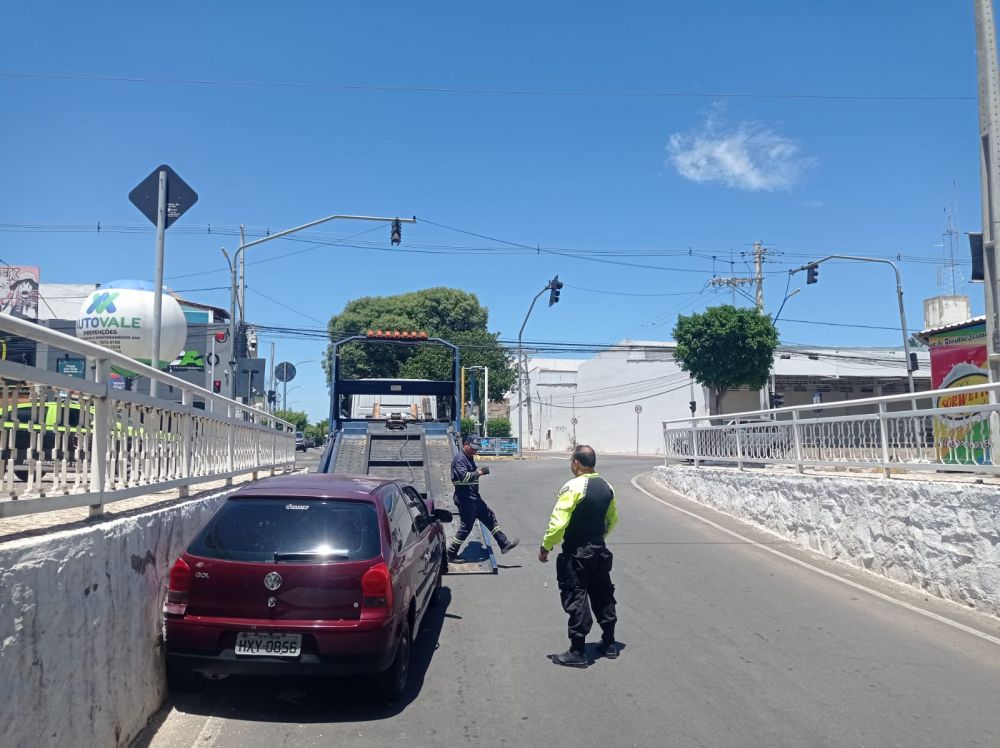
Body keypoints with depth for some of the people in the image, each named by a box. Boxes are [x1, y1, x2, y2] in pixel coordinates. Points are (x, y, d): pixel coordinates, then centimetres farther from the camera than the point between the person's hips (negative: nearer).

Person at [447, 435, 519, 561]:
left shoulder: (469, 458, 17)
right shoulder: (460, 458, -15)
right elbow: (463, 476, -27)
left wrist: (478, 471, 12)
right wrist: (479, 473, -21)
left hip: (474, 497, 11)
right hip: (465, 499, -11)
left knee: (489, 517, 11)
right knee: (466, 526, -4)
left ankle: (504, 544, 17)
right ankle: (451, 554, 7)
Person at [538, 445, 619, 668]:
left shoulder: (573, 486, -19)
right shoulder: (606, 487, 5)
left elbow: (558, 522, -23)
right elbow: (612, 519, 17)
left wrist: (546, 547, -12)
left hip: (576, 554, -7)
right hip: (600, 551, 8)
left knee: (576, 600, -1)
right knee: (603, 595, 18)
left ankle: (577, 653, 5)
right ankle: (609, 644, 29)